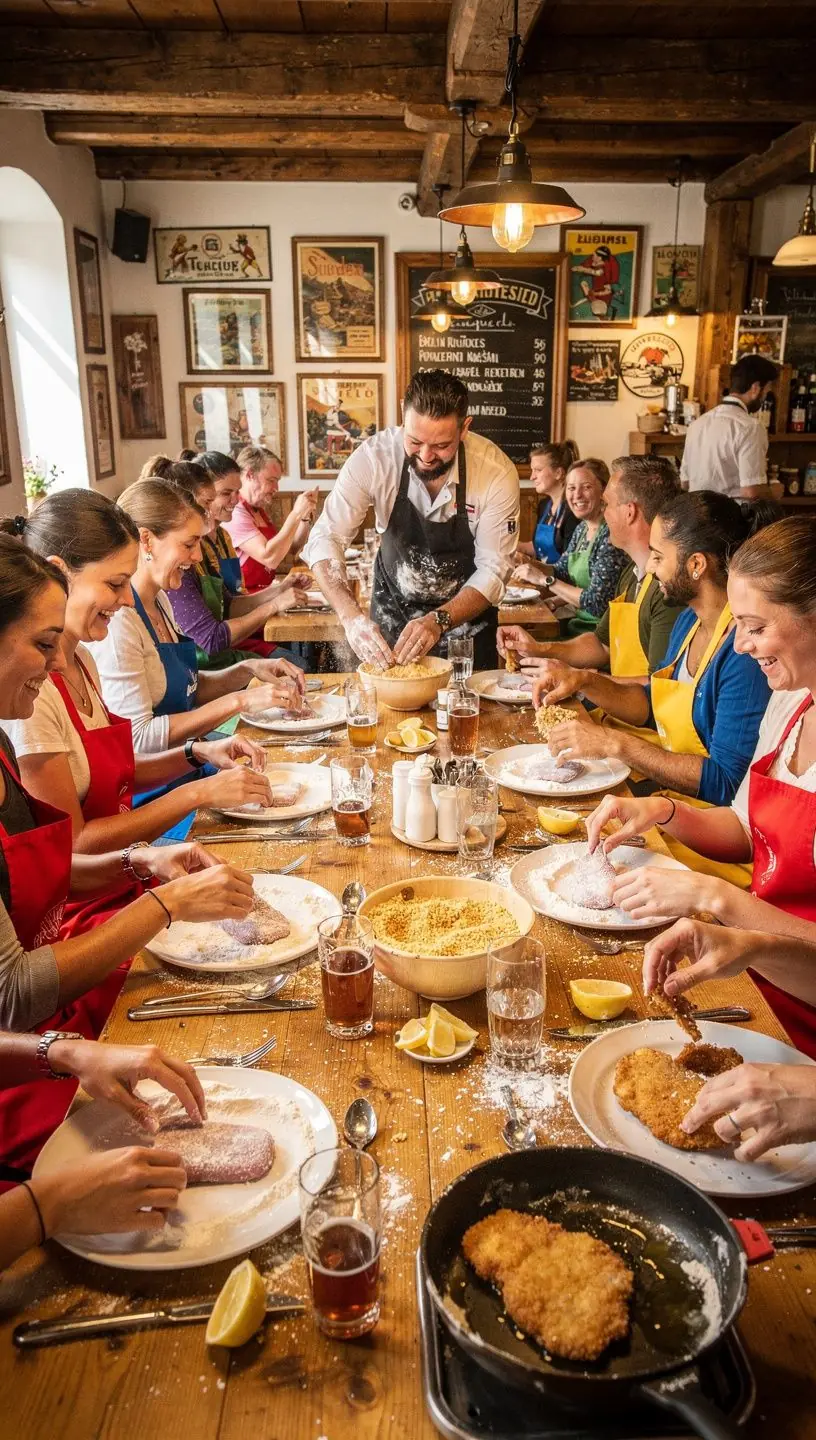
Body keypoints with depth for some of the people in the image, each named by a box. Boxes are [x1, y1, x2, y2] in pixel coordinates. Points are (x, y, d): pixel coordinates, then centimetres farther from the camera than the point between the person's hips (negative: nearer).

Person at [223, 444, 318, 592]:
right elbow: (270, 558, -26)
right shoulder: (234, 513, -15)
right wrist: (296, 514, -23)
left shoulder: (258, 510, 14)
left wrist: (305, 517, 0)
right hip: (245, 598, -9)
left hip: (264, 592, 9)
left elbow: (291, 548, 15)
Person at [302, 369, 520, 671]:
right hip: (392, 612, 1)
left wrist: (438, 621, -36)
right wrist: (352, 616, -40)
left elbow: (493, 570, -20)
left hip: (465, 614, -1)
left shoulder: (498, 472, -24)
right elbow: (325, 539, -24)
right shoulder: (373, 457, -23)